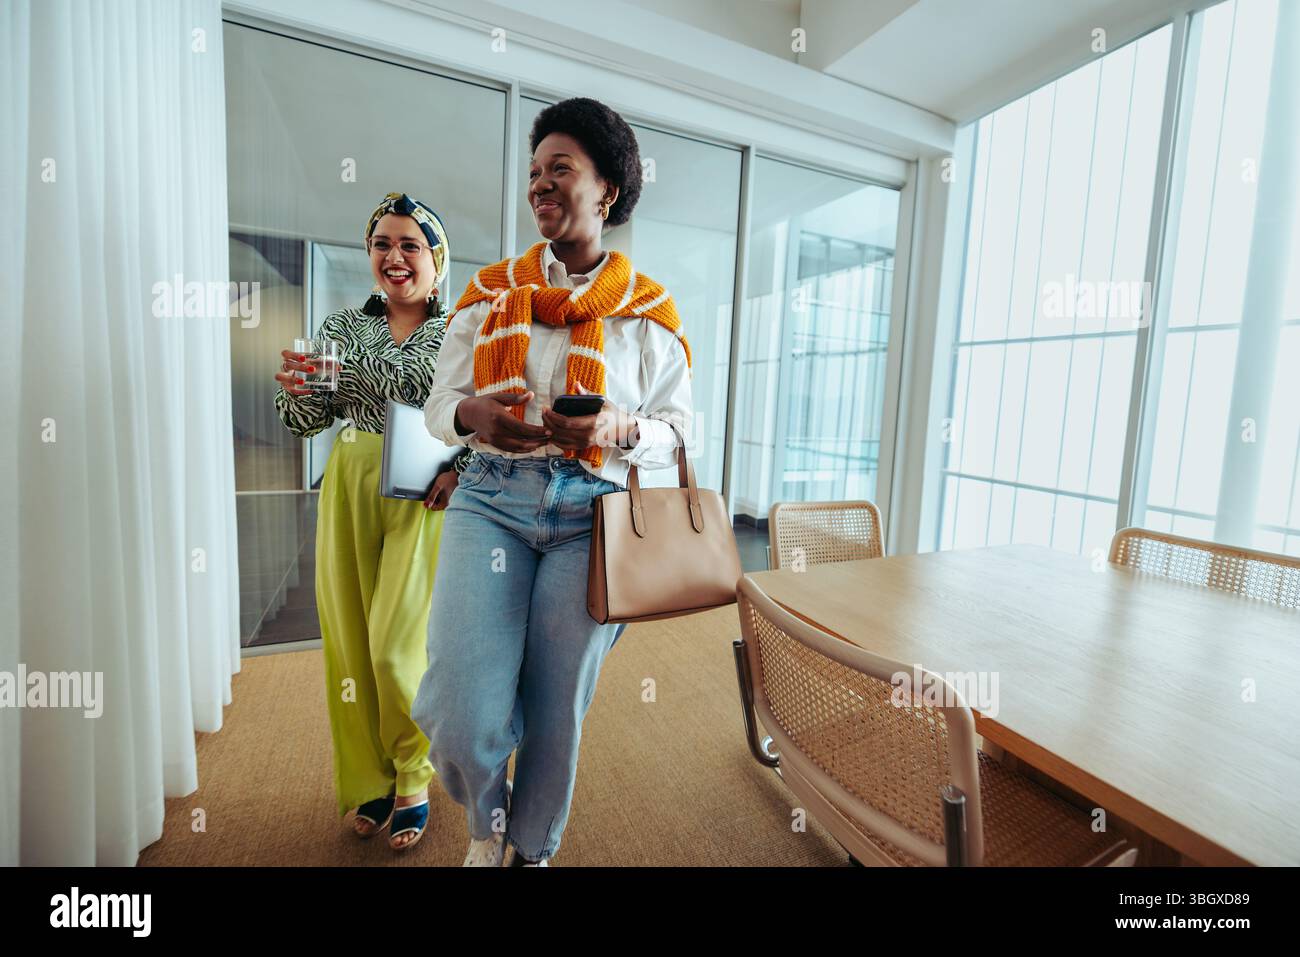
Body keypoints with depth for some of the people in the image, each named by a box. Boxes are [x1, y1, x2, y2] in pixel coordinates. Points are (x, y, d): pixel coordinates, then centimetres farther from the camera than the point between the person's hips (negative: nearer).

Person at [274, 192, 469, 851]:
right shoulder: (343, 327, 13)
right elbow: (307, 422, 14)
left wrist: (463, 467, -18)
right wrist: (295, 390, -7)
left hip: (426, 494, -4)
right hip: (350, 488, 4)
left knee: (396, 645, -4)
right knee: (349, 642, 8)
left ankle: (413, 780, 23)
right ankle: (369, 783, 29)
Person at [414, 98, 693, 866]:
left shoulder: (648, 309, 6)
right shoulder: (492, 292, 12)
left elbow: (678, 429, 5)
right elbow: (440, 404, 10)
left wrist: (615, 428, -16)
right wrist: (474, 413, -14)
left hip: (590, 514, -1)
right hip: (493, 499, 1)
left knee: (558, 712, 8)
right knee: (464, 712, -8)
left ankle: (534, 848, 41)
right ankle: (488, 814, 31)